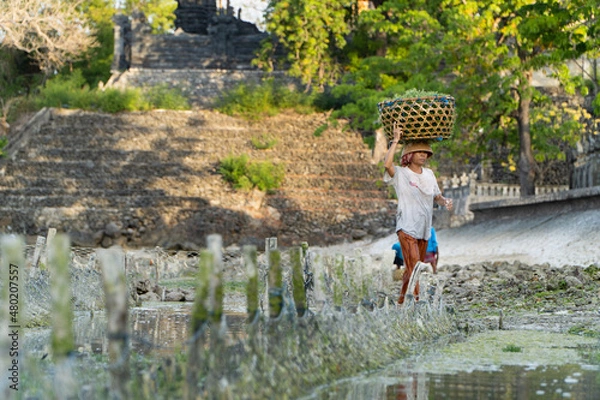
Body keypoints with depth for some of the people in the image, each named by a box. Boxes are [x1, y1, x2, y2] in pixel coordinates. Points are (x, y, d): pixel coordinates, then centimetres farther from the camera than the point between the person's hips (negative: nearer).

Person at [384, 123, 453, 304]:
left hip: (424, 229, 7)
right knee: (413, 268, -17)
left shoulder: (429, 174, 13)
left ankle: (402, 302, 26)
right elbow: (387, 164, -27)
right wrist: (395, 141, -24)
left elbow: (436, 195, 18)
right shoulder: (400, 174, -7)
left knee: (414, 269, 14)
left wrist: (445, 201, -5)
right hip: (407, 228, -7)